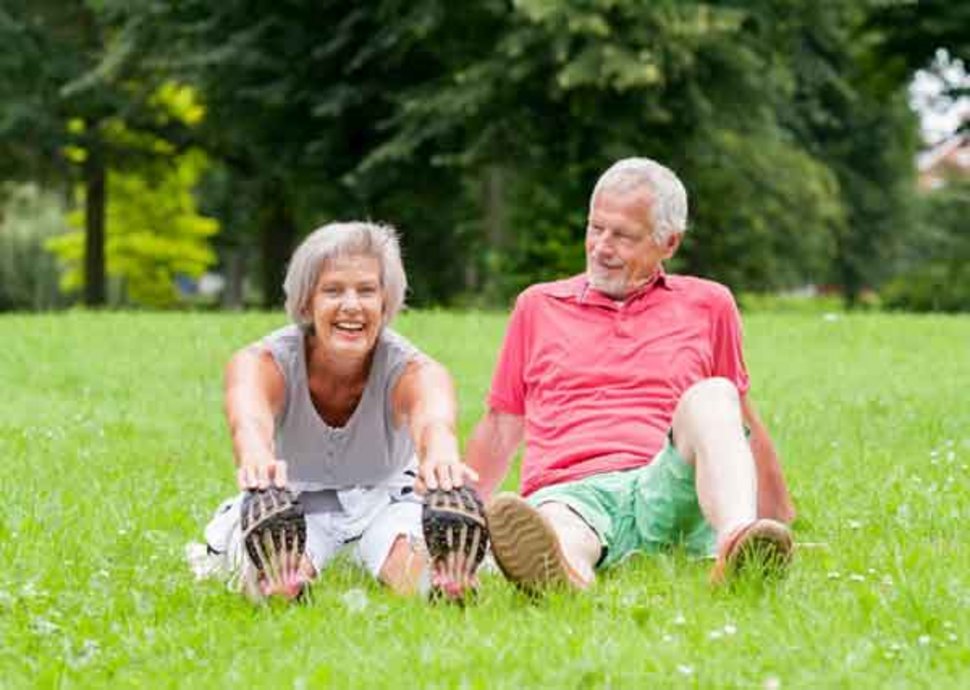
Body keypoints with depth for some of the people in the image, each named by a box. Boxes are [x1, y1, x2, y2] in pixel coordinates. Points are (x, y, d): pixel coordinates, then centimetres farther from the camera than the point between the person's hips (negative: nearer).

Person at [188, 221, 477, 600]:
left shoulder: (410, 369, -23)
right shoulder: (266, 362, -23)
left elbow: (433, 418, -49)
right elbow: (249, 418, -48)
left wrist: (441, 456, -77)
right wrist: (256, 459, -76)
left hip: (386, 501, 0)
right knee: (277, 580, -34)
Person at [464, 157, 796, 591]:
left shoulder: (707, 305, 22)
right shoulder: (538, 305, 24)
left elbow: (742, 422, 28)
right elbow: (499, 429, 28)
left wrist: (779, 519, 27)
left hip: (669, 489, 0)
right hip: (567, 492, 0)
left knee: (712, 397, -32)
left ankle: (738, 542, -59)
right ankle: (559, 568, -77)